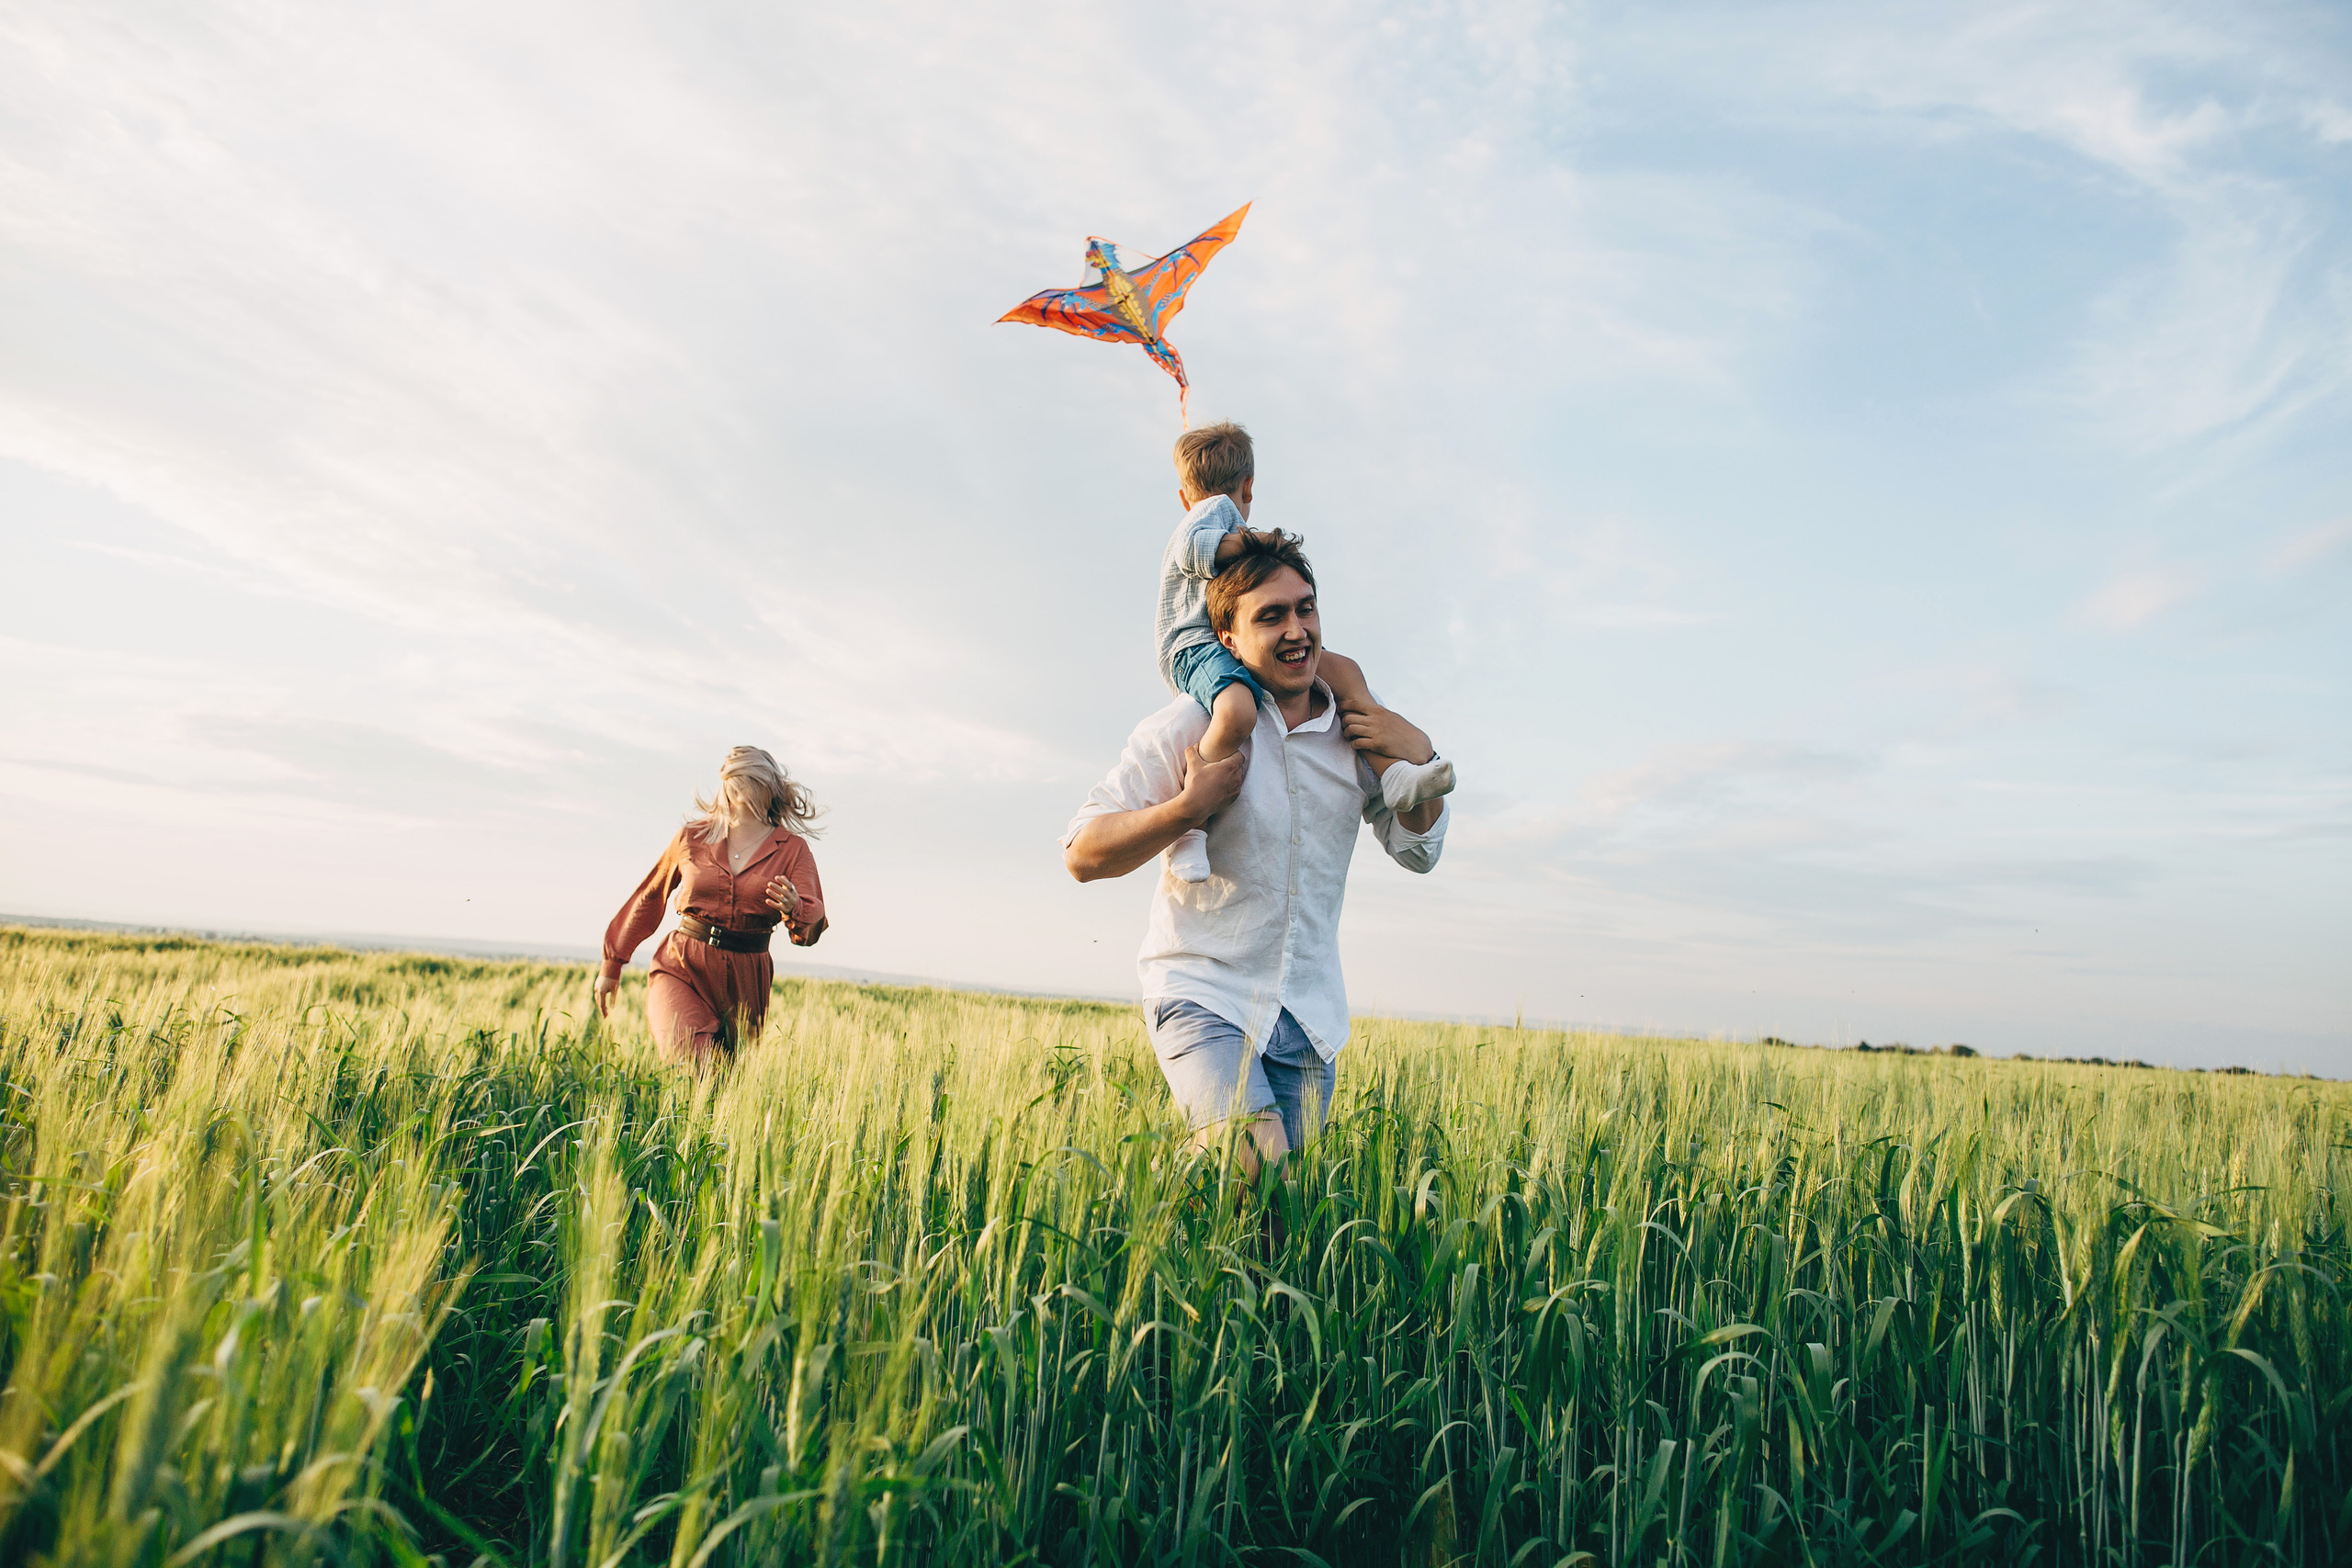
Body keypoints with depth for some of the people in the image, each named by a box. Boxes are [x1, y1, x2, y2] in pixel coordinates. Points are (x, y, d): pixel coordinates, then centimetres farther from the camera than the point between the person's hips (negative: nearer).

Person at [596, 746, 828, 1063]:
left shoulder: (792, 849, 1)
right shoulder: (693, 837, 4)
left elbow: (813, 925, -10)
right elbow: (648, 899, 16)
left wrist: (794, 908, -34)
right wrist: (612, 964, 22)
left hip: (744, 981, 1)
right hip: (682, 969, -1)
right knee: (691, 1060, -26)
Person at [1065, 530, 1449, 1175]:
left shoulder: (1359, 727, 2)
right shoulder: (1190, 725, -10)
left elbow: (1417, 851, 11)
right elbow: (1083, 854, -11)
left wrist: (1422, 760, -6)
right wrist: (1191, 805, -22)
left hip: (1309, 1016, 5)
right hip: (1203, 994, -4)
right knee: (1254, 1161, -23)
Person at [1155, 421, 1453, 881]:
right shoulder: (1220, 507, 4)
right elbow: (1194, 548, -18)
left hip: (1238, 652, 10)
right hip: (1198, 648, -10)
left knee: (1343, 670, 3)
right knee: (1238, 713, -41)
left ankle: (1392, 773, -10)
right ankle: (1188, 827, -33)